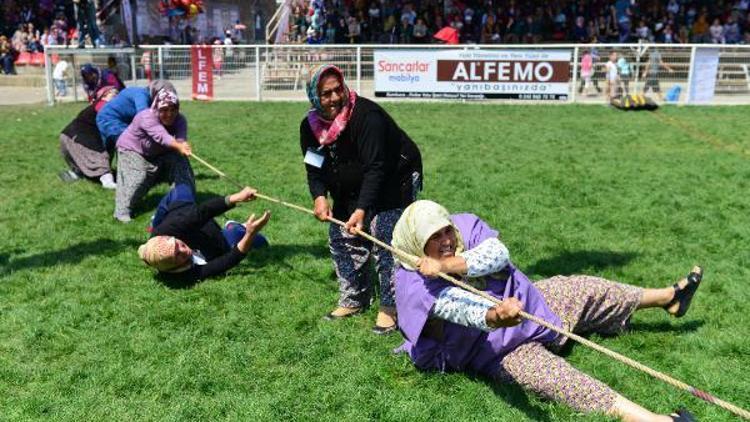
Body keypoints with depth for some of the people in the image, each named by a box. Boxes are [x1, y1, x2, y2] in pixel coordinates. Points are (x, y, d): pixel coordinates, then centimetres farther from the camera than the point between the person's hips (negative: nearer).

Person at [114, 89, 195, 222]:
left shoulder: (180, 120, -23)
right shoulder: (147, 118, -39)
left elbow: (181, 138, -42)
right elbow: (162, 136, -57)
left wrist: (183, 144, -67)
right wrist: (179, 146, -75)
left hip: (159, 152, 5)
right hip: (132, 150, -5)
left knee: (181, 162, -12)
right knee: (136, 178, -24)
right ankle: (123, 211, -14)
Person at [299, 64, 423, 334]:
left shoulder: (366, 115, -30)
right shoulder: (310, 126, -8)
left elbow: (375, 168, -34)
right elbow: (314, 169, -1)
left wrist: (362, 209, -42)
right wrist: (319, 196, -21)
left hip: (396, 179, -7)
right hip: (352, 188, 7)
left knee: (385, 240, -15)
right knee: (341, 237, 8)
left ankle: (390, 308, -1)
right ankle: (353, 300, 25)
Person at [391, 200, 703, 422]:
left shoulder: (465, 225, -11)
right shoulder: (416, 286, -27)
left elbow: (498, 254, -28)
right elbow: (468, 310, -41)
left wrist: (449, 264, -38)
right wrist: (496, 316, -63)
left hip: (530, 302, 6)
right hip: (503, 352, -6)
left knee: (590, 291, 12)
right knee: (554, 377, -28)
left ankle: (669, 298, 36)